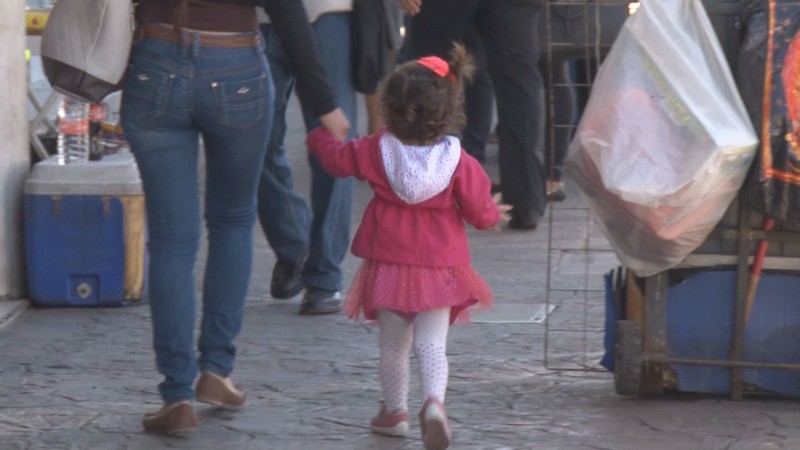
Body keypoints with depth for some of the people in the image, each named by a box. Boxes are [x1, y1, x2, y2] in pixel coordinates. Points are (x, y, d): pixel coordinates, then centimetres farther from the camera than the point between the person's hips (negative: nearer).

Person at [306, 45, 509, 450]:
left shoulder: (376, 150, -6)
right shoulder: (459, 162, -10)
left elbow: (337, 158, 12)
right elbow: (479, 211, -6)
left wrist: (318, 138, 33)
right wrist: (494, 213, 19)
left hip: (388, 262, 1)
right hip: (439, 265, -1)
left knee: (393, 343, 15)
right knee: (432, 343, -3)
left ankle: (395, 410, 25)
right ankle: (434, 400, -27)